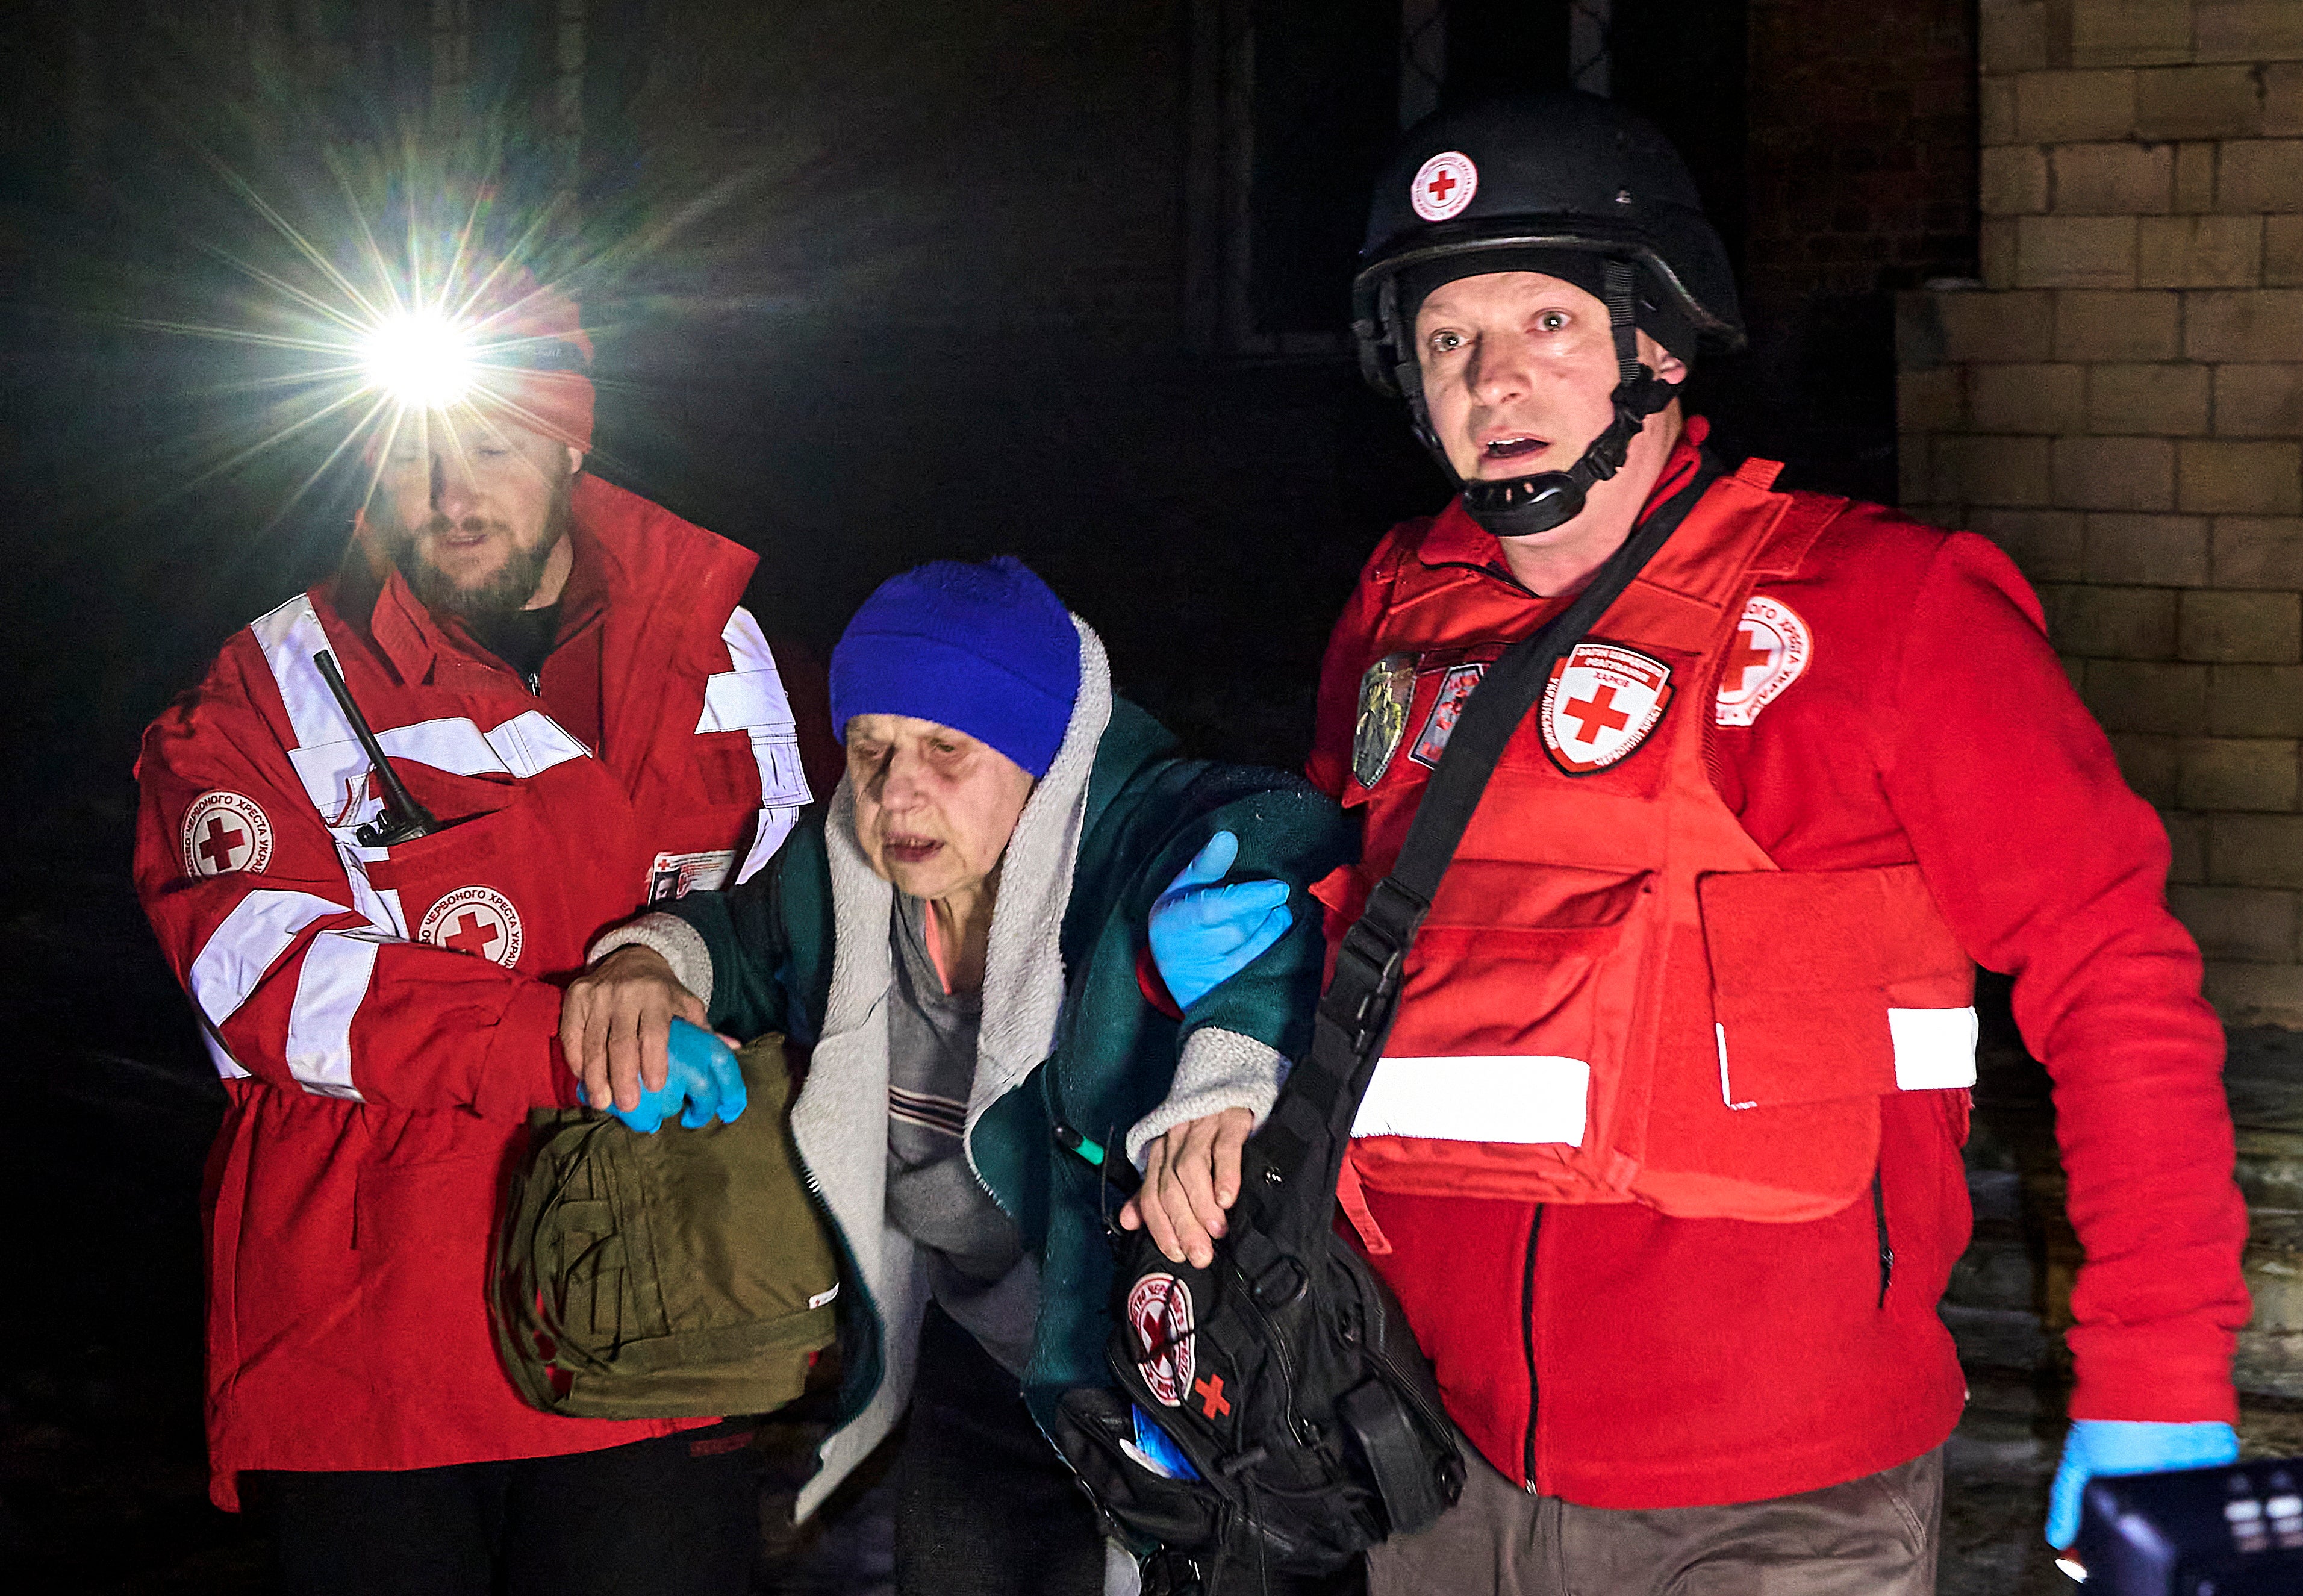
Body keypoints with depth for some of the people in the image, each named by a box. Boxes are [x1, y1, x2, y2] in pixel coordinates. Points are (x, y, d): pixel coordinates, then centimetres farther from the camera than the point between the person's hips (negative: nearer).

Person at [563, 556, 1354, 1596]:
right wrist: (652, 959, -6)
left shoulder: (1147, 844, -26)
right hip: (979, 1376, 6)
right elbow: (744, 932, 17)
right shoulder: (842, 875, -4)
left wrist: (1226, 1073, -60)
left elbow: (1294, 849, -45)